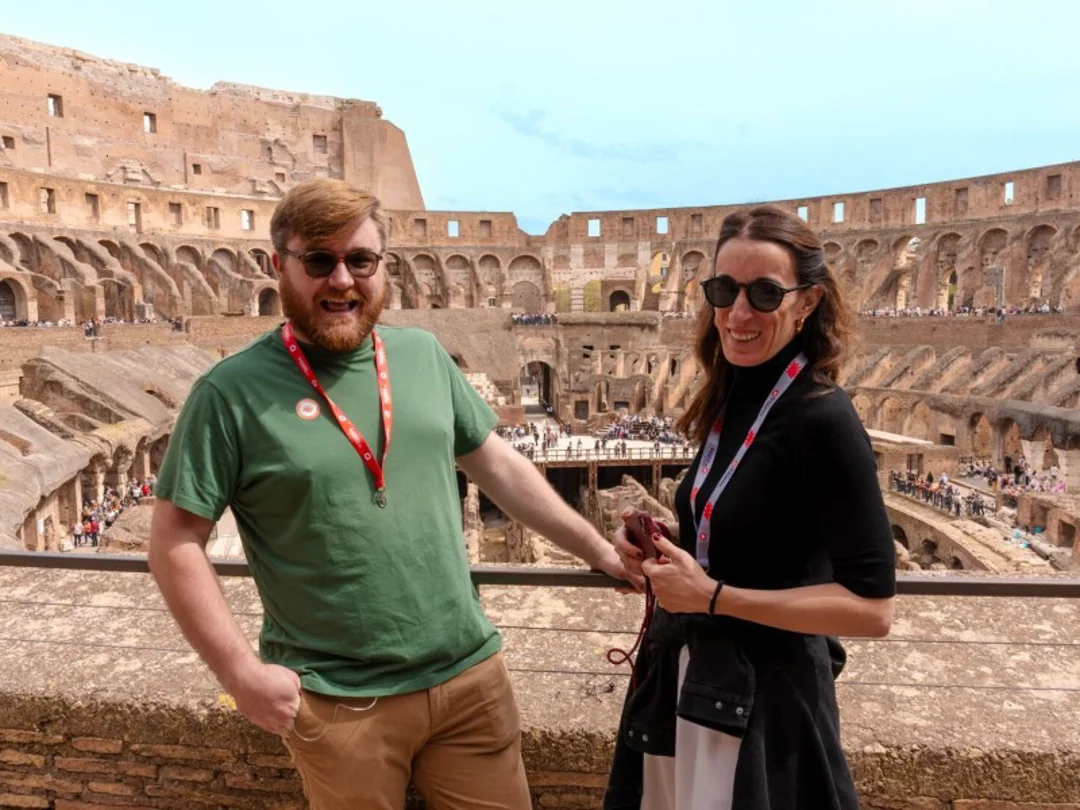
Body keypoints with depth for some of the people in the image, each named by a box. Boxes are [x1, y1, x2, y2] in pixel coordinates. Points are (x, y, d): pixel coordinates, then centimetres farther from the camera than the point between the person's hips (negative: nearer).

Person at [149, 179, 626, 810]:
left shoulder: (423, 355, 2)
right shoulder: (233, 393, -11)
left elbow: (498, 464, 7)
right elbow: (175, 541, -7)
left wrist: (598, 550, 7)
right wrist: (242, 672, -12)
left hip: (472, 674, 4)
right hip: (340, 704, -3)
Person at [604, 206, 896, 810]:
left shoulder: (823, 419, -22)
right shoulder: (734, 402, 1)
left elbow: (872, 607, -21)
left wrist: (713, 597, -22)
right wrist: (659, 547, -4)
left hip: (764, 698, -7)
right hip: (690, 677, 8)